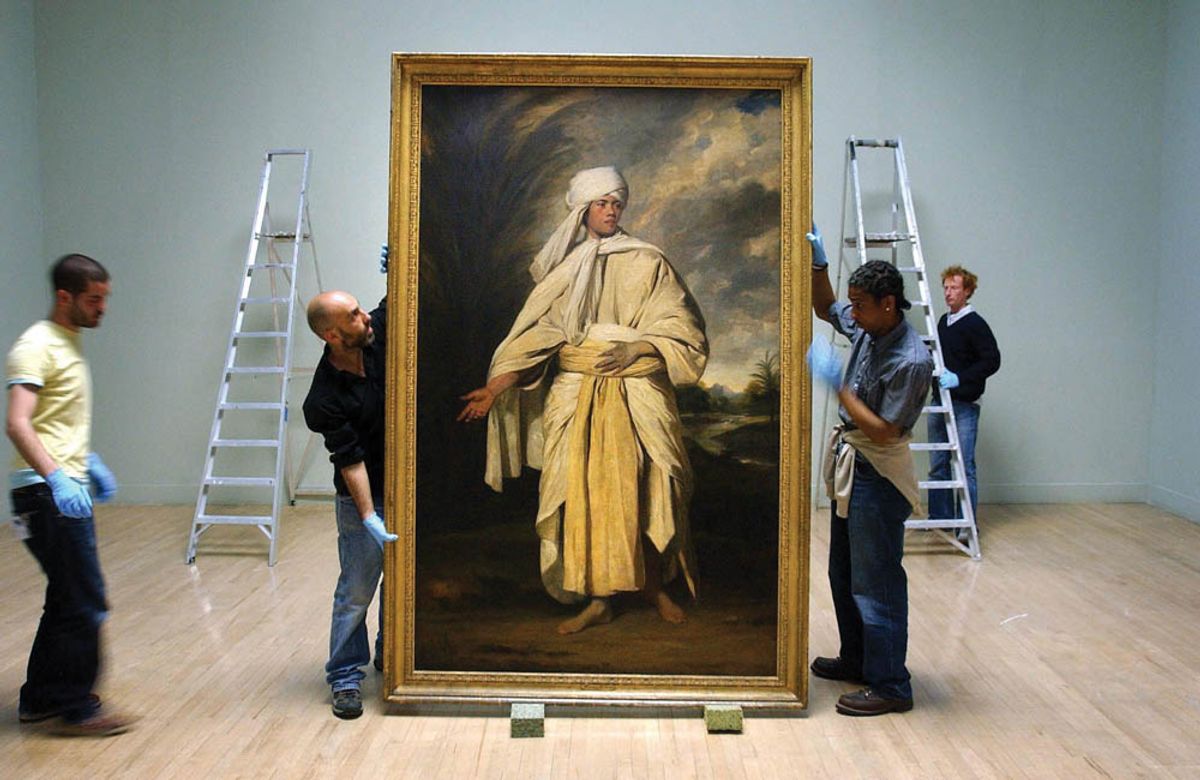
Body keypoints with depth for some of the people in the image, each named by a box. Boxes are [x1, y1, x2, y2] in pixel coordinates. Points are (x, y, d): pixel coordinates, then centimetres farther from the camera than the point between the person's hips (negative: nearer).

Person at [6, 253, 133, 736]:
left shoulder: (70, 343, 17)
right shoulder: (37, 346, -14)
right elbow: (18, 424, -25)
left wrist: (89, 462, 23)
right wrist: (55, 477, -36)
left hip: (69, 489, 10)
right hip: (48, 494, -10)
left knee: (68, 601, 15)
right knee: (85, 603, -7)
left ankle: (40, 699, 25)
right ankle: (76, 708, 3)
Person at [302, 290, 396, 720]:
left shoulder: (376, 337, -9)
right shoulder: (323, 401, -24)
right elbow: (351, 461, -23)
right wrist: (368, 517, -26)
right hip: (363, 496, -6)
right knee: (357, 588, -2)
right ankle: (346, 677, 10)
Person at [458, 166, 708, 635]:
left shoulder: (646, 262, 3)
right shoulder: (562, 267, 9)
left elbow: (681, 327, -2)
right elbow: (536, 338, 3)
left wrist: (635, 347, -18)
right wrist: (494, 389, -8)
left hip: (637, 395, -1)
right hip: (576, 397, 2)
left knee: (645, 489, 0)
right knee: (585, 492, -2)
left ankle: (654, 586, 19)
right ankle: (598, 600, 6)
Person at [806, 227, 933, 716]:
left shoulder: (910, 360, -24)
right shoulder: (866, 328, 0)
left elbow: (883, 432, -25)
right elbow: (825, 307, 22)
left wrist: (839, 386, -24)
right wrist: (817, 265, 6)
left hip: (878, 476, -9)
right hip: (850, 465, 9)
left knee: (876, 582, -3)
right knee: (843, 574, 20)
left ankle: (890, 686, 6)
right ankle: (856, 660, 35)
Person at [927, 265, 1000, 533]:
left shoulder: (975, 324, -9)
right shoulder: (943, 322, 13)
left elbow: (992, 361, -15)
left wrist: (960, 378, -20)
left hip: (964, 405, -8)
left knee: (964, 465, -6)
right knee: (938, 465, 11)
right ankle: (940, 517, 20)